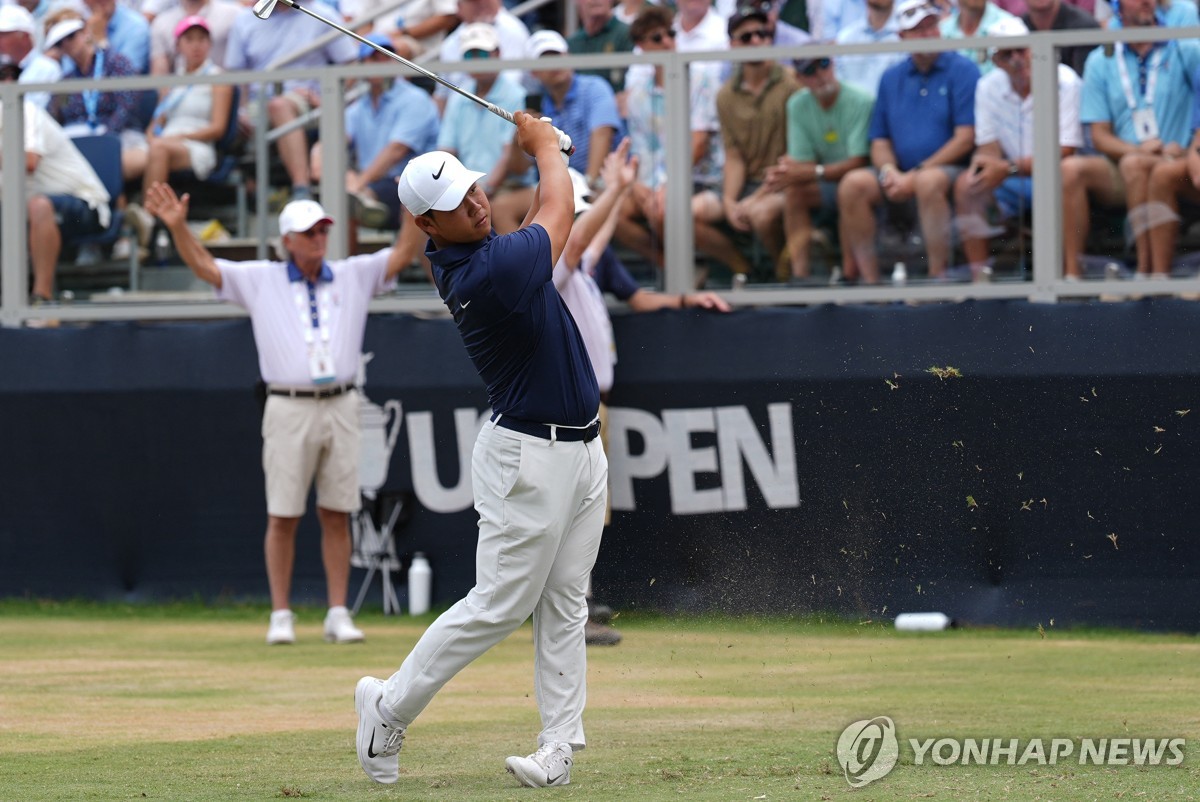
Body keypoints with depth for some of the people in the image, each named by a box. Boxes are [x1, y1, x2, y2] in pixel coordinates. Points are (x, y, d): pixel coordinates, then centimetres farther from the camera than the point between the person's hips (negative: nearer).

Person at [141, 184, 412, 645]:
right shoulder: (260, 280, 6)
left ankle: (338, 615, 7)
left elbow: (403, 255, 7)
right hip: (289, 410, -2)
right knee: (283, 516, -1)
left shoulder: (353, 276, 11)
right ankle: (281, 616, 4)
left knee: (336, 515, 4)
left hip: (340, 407, 2)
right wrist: (178, 226, -14)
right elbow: (202, 266, 2)